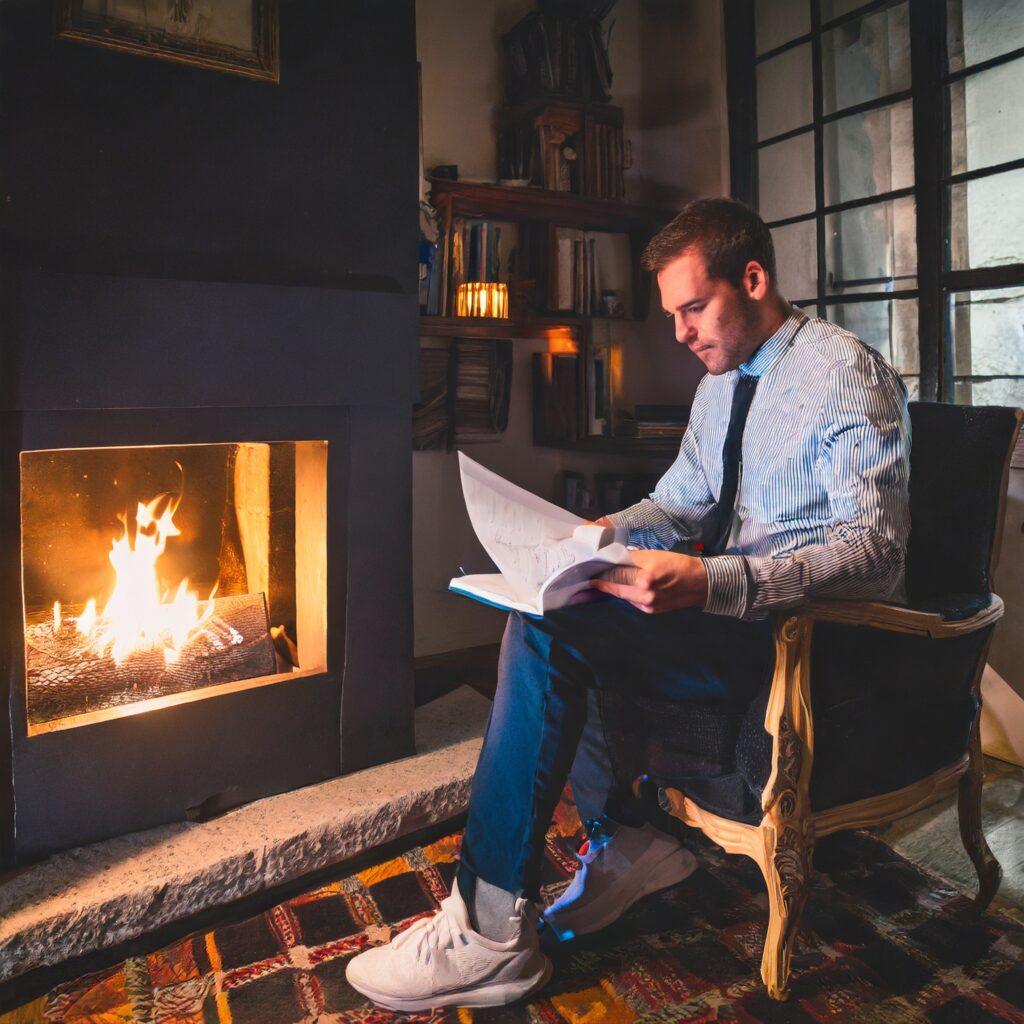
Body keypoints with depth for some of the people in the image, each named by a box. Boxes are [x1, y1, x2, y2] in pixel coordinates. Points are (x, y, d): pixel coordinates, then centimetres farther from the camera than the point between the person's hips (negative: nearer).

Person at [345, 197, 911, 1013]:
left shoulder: (845, 373, -12)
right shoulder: (722, 382, 14)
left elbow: (876, 549, -23)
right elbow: (679, 500, 20)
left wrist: (710, 582, -36)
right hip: (728, 607, 9)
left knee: (550, 632, -25)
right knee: (536, 603, -3)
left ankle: (490, 937, -16)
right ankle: (630, 840, 0)